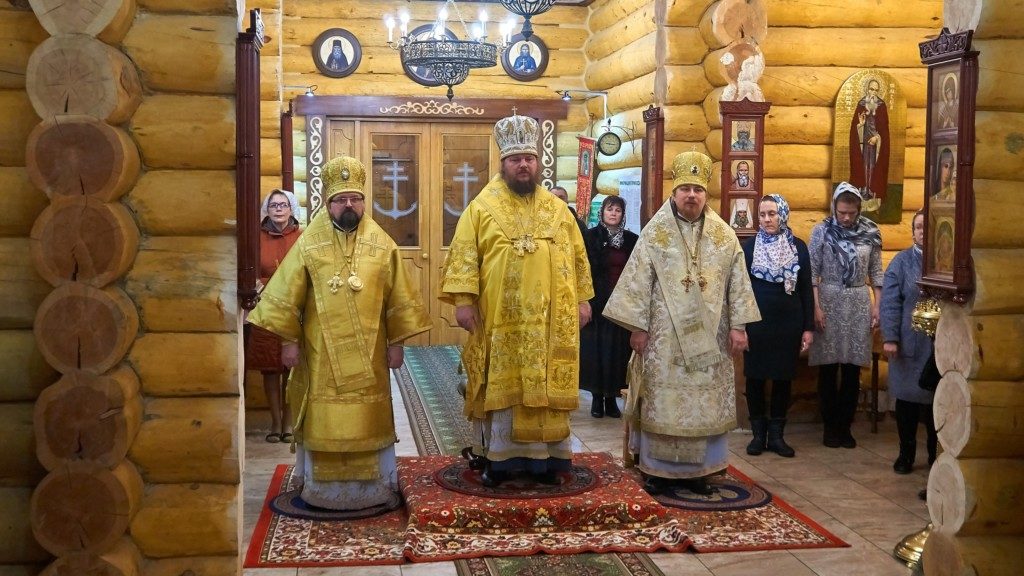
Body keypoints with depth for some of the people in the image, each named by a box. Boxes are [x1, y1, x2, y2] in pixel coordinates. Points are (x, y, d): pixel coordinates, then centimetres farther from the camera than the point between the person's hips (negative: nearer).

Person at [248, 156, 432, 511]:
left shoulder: (382, 245, 0)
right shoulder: (308, 244, -3)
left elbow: (400, 299, 4)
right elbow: (286, 296, -1)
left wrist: (396, 342, 2)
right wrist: (288, 340, -5)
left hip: (368, 354, 1)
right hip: (321, 353, -1)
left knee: (370, 420, 7)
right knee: (322, 421, 6)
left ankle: (376, 488, 19)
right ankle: (321, 488, 19)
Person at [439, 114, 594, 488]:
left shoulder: (557, 208, 10)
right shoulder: (482, 207, 0)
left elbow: (577, 255, 13)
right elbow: (464, 256, -5)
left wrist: (582, 299, 8)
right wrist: (463, 300, -13)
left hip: (551, 319, 3)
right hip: (498, 319, -2)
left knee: (546, 386, 6)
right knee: (500, 387, 3)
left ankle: (544, 458, 16)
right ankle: (497, 458, 12)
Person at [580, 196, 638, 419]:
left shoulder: (632, 240, 7)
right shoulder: (590, 237, 0)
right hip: (597, 302, -2)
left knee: (618, 349, 3)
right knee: (596, 349, 0)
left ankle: (612, 397, 12)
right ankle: (597, 397, 9)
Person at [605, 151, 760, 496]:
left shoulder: (724, 235, 6)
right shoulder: (655, 233, -1)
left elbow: (737, 282, 6)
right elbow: (638, 282, -4)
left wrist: (738, 325, 0)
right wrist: (637, 327, -9)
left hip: (709, 336, 3)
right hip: (664, 335, -2)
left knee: (705, 402, 6)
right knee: (662, 401, 1)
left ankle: (697, 469, 16)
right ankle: (658, 469, 10)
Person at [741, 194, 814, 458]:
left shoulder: (798, 246, 2)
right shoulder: (750, 246, 0)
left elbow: (806, 289, 4)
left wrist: (808, 327, 0)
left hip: (789, 323, 1)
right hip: (757, 321, -1)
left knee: (783, 378, 6)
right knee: (755, 377, 4)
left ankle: (776, 435, 17)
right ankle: (758, 434, 16)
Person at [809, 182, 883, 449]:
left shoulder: (870, 232, 4)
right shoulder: (822, 231, -3)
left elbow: (876, 272, 9)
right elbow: (812, 272, -4)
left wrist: (877, 305, 3)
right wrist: (816, 307, -10)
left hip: (859, 303, 2)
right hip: (829, 301, -2)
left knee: (853, 369, 5)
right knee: (828, 367, 3)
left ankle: (845, 425, 16)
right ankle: (830, 426, 14)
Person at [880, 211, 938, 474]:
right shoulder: (902, 261, 1)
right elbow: (890, 302, -3)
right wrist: (890, 338, -11)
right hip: (910, 344, 0)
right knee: (908, 399, 6)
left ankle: (937, 454, 22)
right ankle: (906, 454, 20)